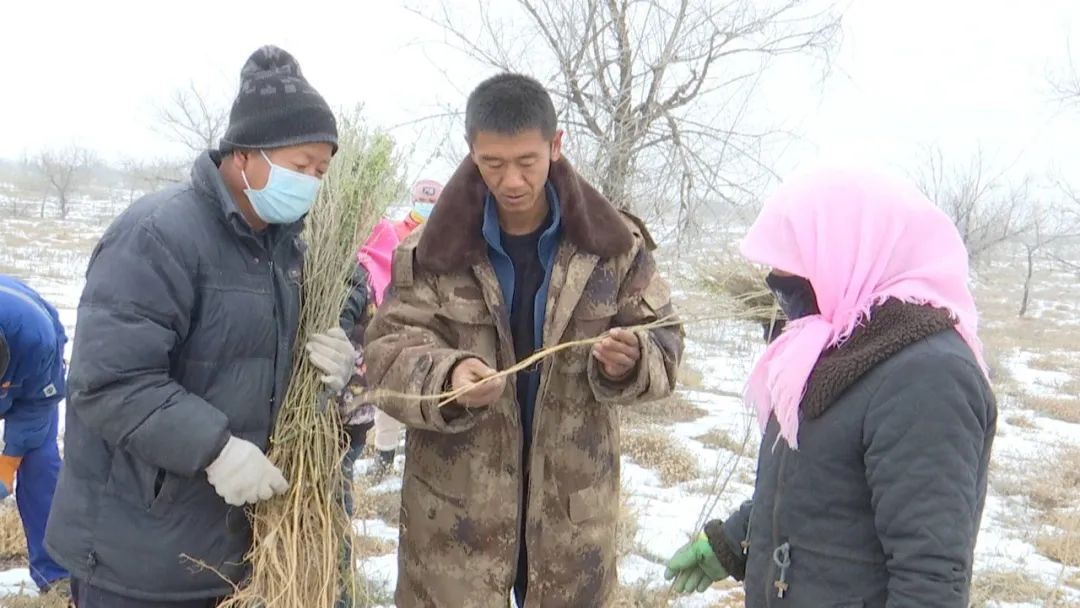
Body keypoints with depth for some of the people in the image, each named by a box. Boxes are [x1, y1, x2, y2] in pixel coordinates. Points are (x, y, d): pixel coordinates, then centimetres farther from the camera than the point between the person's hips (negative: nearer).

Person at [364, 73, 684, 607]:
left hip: (573, 498, 2)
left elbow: (663, 340, 1)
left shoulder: (613, 240, -2)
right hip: (456, 499, -1)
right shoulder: (432, 247, -6)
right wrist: (446, 377, -30)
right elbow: (387, 350, -8)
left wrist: (631, 361, -23)